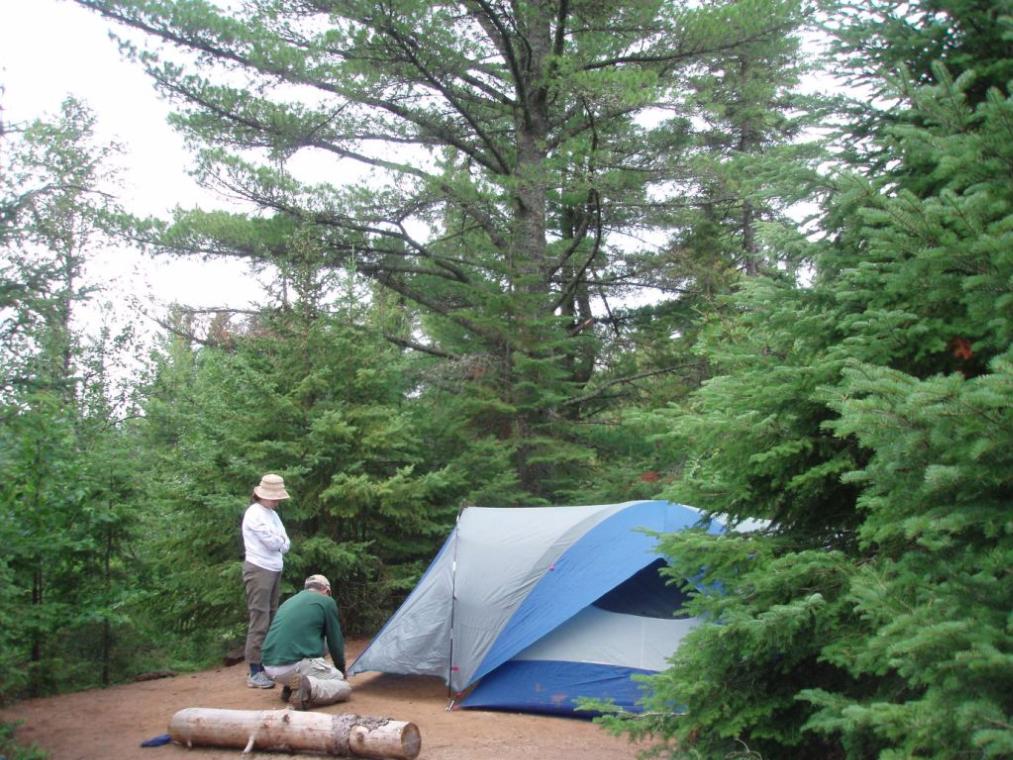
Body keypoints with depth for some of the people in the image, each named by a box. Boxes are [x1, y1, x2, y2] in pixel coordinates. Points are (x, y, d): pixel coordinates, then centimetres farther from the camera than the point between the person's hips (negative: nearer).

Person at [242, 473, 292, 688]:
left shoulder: (273, 514, 15)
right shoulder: (255, 513, -12)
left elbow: (286, 544, 11)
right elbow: (272, 543, -18)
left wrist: (278, 542, -8)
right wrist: (281, 541, 1)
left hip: (274, 570, 9)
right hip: (259, 570, -9)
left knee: (272, 620, 11)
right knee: (259, 621, -9)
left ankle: (266, 666, 17)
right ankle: (254, 674, -7)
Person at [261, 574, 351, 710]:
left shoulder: (289, 601, 25)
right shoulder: (326, 602, 6)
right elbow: (335, 641, 10)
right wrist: (341, 670, 28)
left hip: (270, 667, 7)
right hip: (296, 664, -7)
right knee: (345, 687, 6)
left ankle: (291, 688, 8)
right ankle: (309, 687, -21)